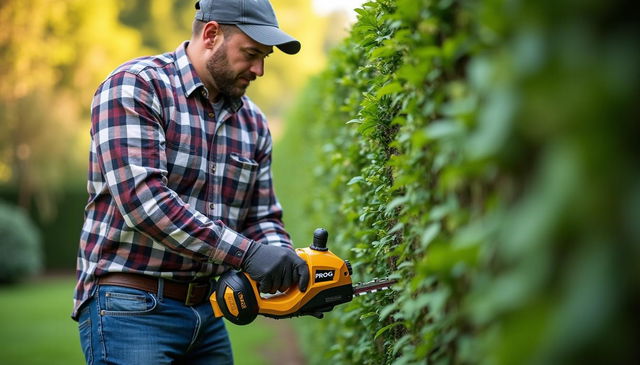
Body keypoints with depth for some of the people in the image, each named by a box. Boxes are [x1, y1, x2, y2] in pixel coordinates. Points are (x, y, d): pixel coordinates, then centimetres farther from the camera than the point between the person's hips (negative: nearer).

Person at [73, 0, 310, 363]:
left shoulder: (254, 122, 10)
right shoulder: (135, 86, -10)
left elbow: (263, 218, 13)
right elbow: (140, 196, -23)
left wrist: (284, 260, -9)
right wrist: (246, 252, -25)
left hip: (207, 312, 7)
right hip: (130, 307, -7)